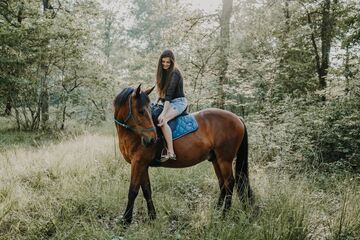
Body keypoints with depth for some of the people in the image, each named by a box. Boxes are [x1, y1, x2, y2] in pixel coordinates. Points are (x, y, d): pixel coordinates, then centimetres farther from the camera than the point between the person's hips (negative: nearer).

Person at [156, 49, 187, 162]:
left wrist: (163, 113, -32)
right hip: (169, 102, 10)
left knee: (162, 120, -32)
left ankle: (171, 152, -33)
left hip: (178, 102, -10)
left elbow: (169, 94, -25)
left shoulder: (174, 73, -16)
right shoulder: (163, 72, 11)